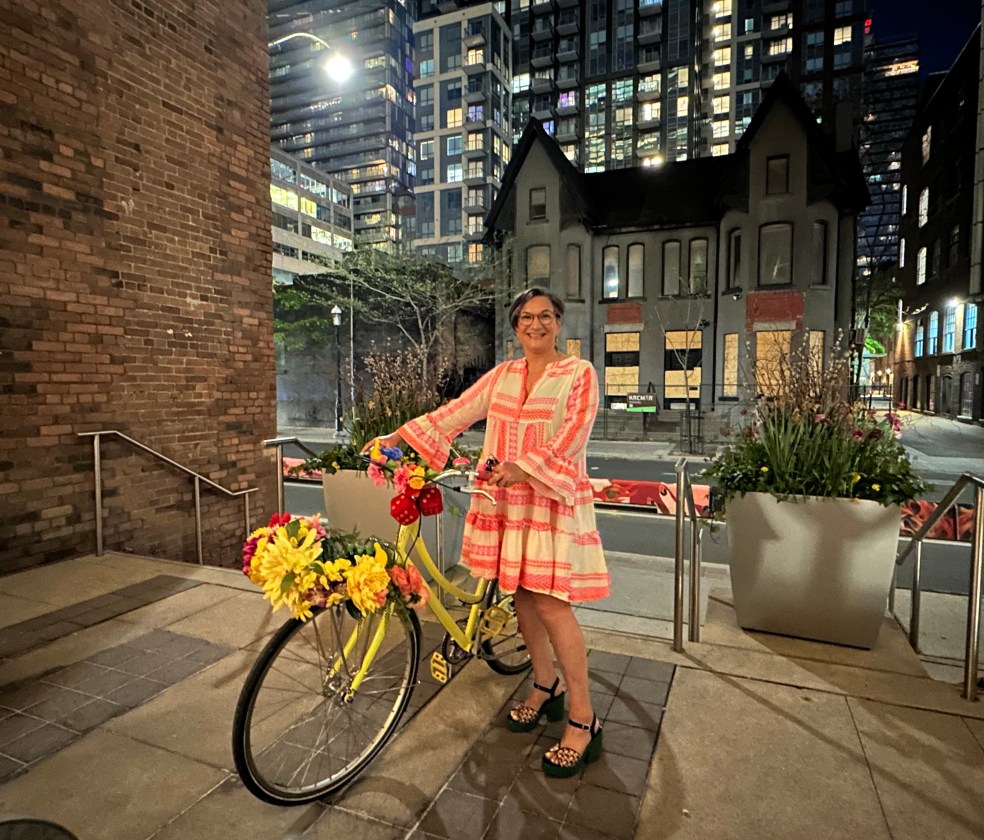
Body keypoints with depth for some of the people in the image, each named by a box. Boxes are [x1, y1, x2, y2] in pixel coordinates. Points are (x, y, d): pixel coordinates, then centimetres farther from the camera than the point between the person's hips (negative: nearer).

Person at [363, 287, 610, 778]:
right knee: (520, 595, 12)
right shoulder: (502, 375, 12)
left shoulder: (579, 373, -1)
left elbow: (572, 435, -12)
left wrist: (524, 468, -26)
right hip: (505, 498, 5)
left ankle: (582, 721, 8)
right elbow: (456, 411, 7)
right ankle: (545, 687, 33)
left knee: (550, 603, -7)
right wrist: (398, 436, 0)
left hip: (552, 499, -5)